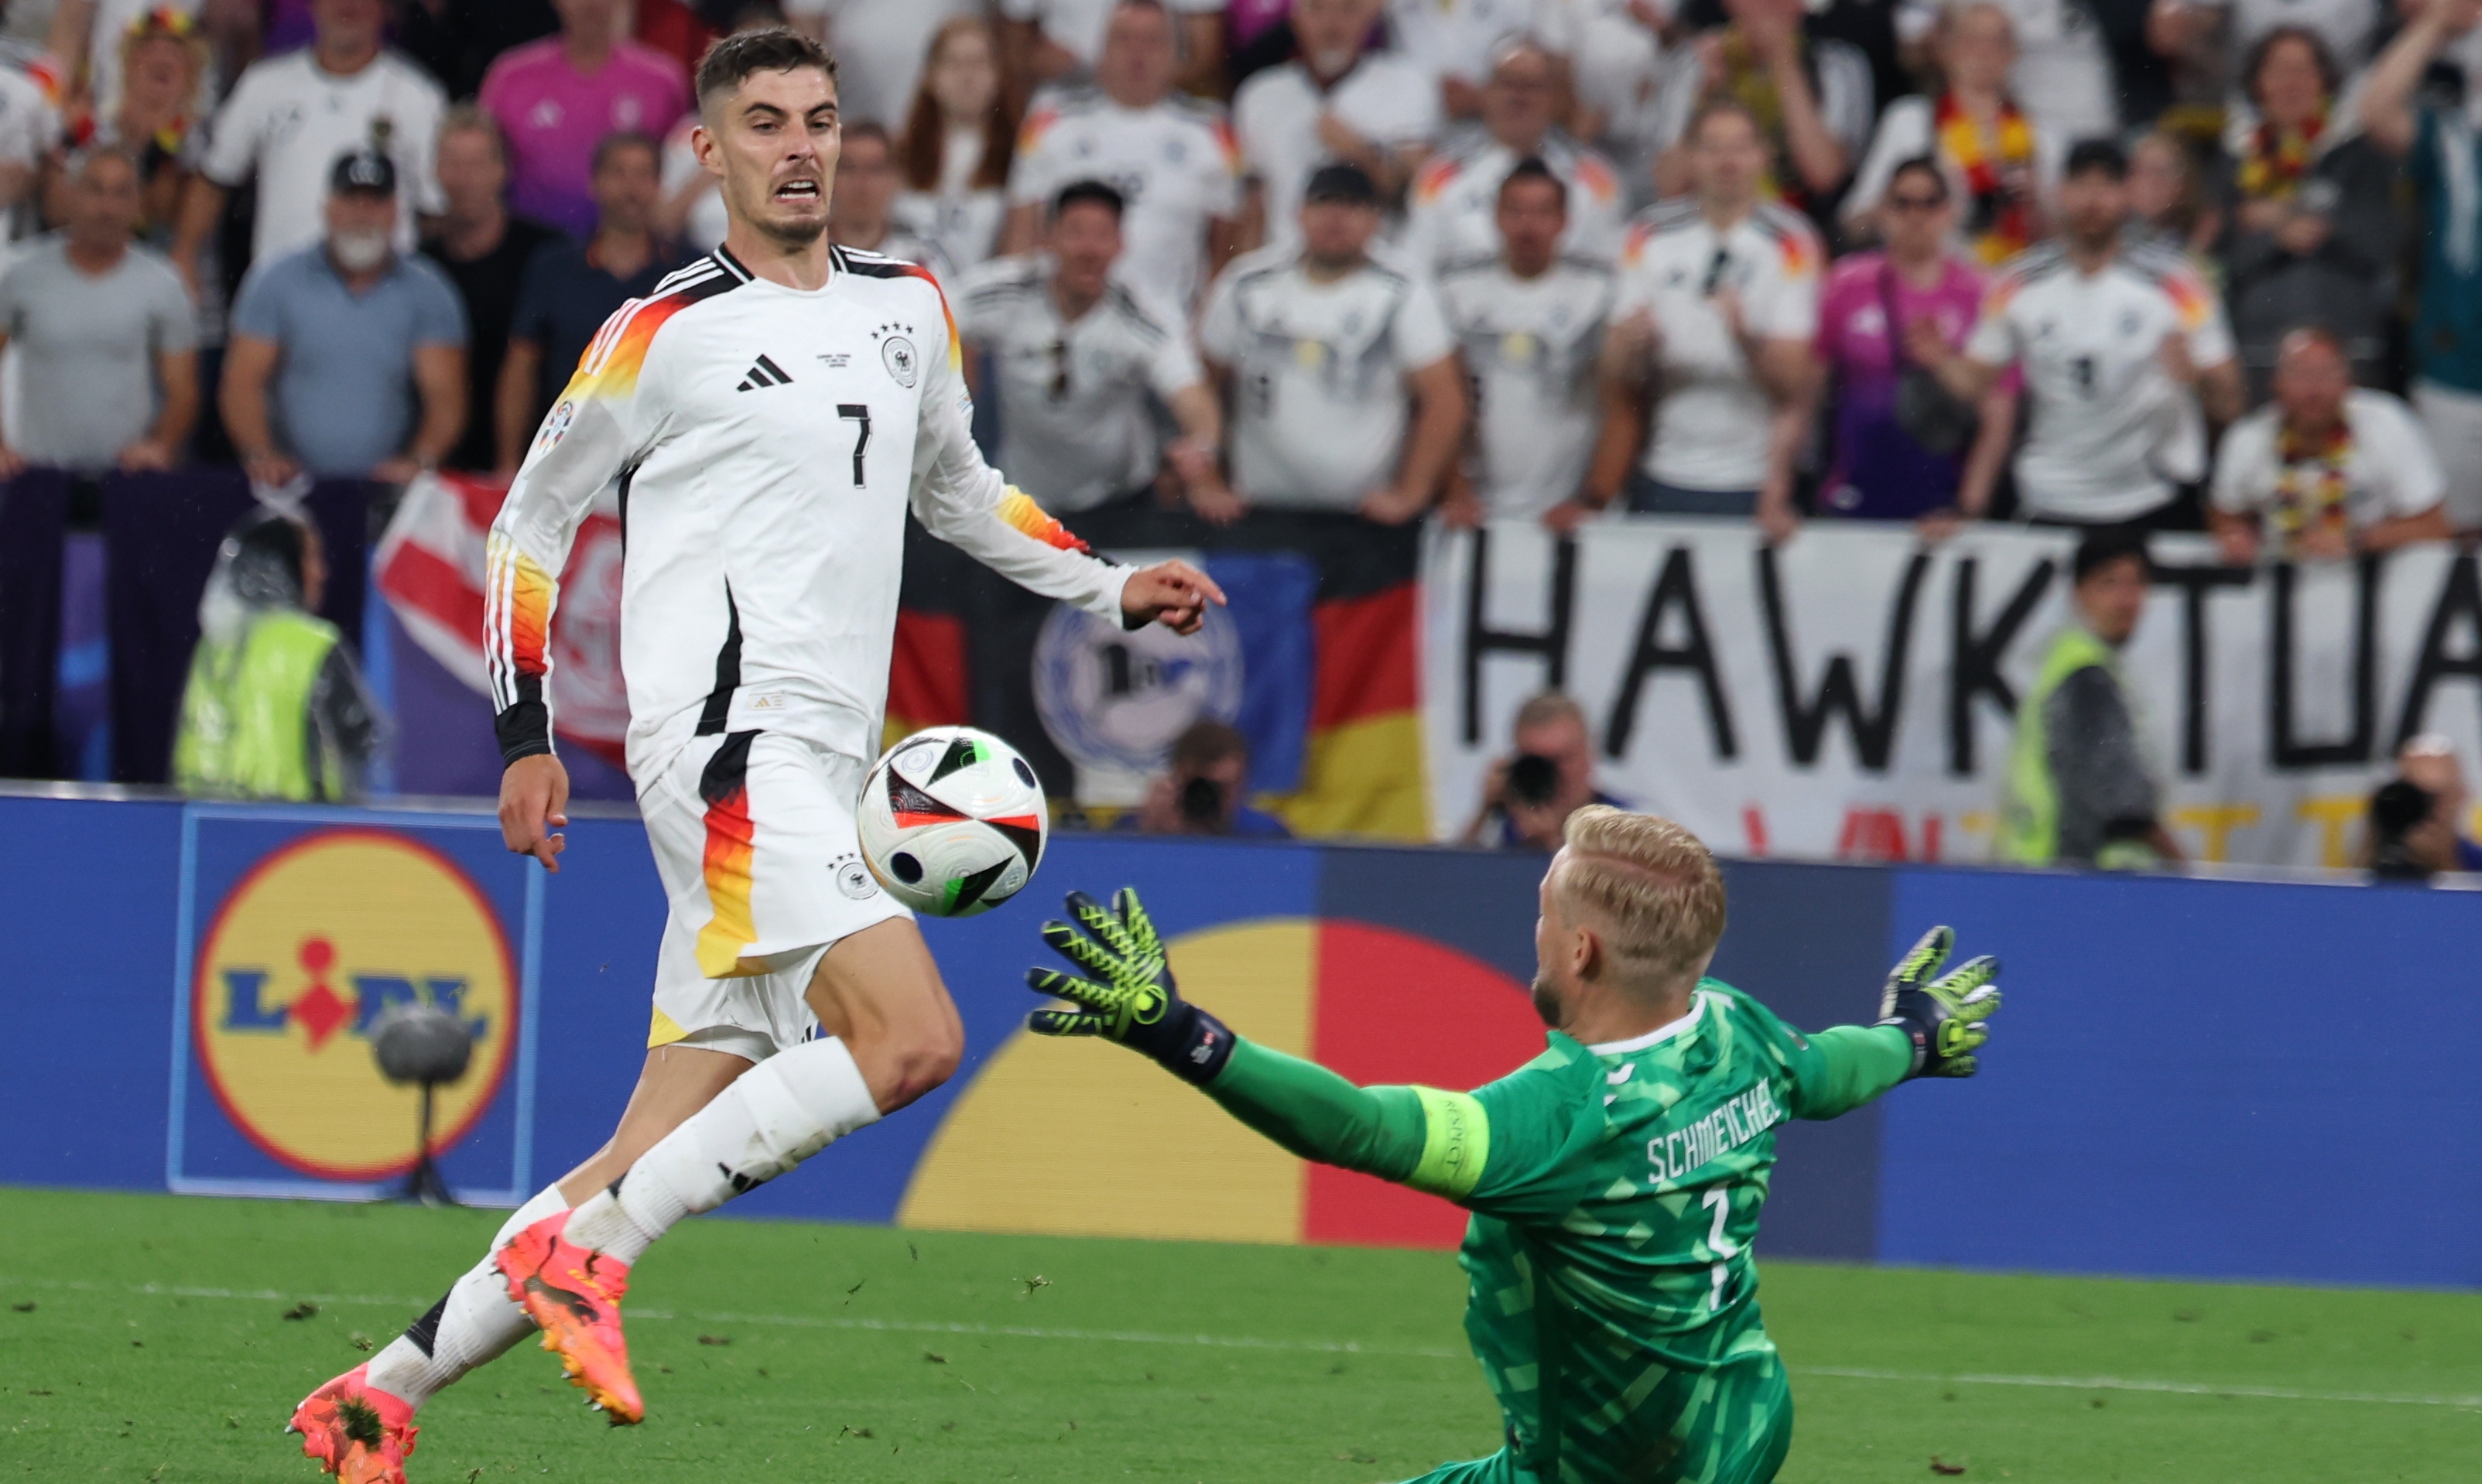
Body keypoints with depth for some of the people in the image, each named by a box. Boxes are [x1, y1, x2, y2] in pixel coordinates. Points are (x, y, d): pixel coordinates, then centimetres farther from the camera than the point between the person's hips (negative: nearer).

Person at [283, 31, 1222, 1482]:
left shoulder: (910, 306, 17)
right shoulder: (668, 332, -1)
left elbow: (958, 487, 34)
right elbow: (532, 520, 8)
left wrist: (1111, 586, 22)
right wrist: (527, 737, 3)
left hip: (821, 782, 7)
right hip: (727, 743, -7)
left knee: (658, 1167, 2)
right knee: (914, 1041, -25)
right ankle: (586, 1247, -20)